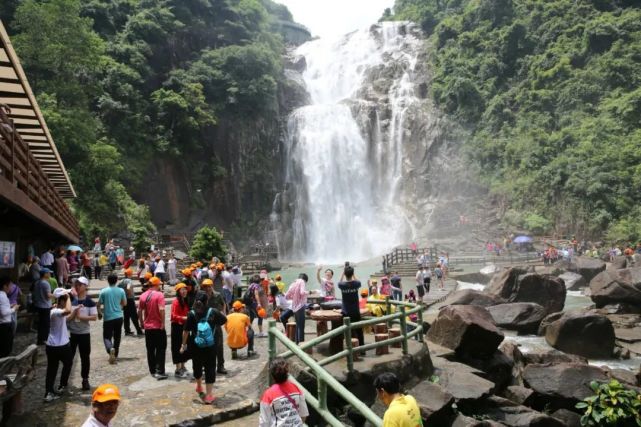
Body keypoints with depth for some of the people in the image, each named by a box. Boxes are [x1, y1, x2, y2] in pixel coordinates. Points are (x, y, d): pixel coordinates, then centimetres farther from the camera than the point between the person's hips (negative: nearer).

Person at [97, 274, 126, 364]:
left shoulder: (103, 291, -6)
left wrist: (99, 313, 17)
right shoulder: (121, 291, -2)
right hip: (118, 317, 2)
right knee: (117, 337, 14)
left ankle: (110, 349, -23)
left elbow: (99, 305, -1)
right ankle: (115, 354, 21)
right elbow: (124, 303, 7)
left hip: (108, 318, -2)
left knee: (107, 337, 5)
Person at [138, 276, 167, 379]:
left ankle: (152, 371, 21)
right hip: (158, 326, -5)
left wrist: (142, 323, 19)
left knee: (150, 350, 14)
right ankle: (159, 372, -4)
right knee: (160, 349, 2)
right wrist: (163, 323, -16)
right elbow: (161, 310, -23)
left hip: (147, 327, 5)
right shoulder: (159, 295, -12)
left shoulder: (143, 295, 5)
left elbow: (139, 311, 8)